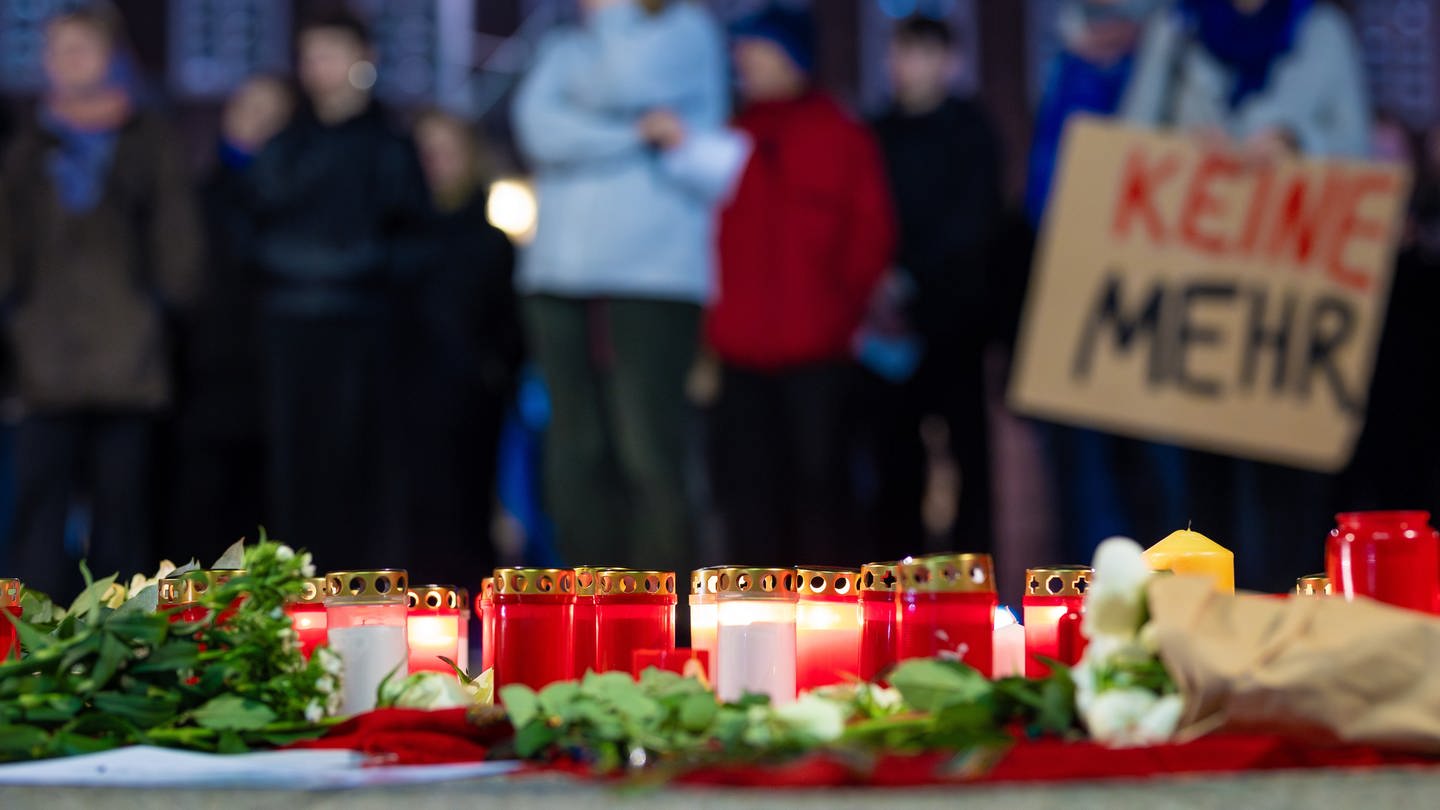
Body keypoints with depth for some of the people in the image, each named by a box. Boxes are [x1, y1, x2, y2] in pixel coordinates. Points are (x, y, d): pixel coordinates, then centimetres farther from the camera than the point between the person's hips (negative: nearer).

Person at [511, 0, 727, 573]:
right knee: (578, 455, 2)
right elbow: (537, 124, 0)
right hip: (559, 273, 5)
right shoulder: (566, 48, 20)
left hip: (653, 273, -5)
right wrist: (636, 135, -9)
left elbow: (627, 83, -13)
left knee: (649, 454, -12)